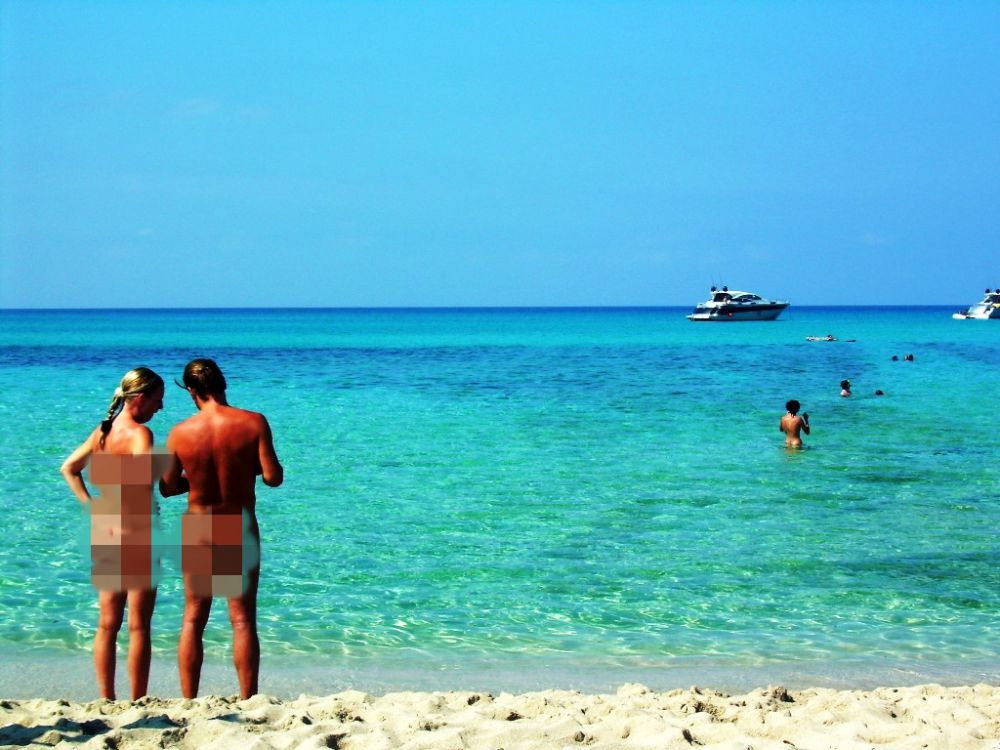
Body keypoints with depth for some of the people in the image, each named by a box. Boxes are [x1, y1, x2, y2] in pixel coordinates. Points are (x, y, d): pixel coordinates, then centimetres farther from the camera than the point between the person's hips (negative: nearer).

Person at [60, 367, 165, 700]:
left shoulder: (102, 431, 8)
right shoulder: (139, 433, -14)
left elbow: (69, 467, 19)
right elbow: (145, 479, -31)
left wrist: (90, 505, 14)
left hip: (102, 532, 7)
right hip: (135, 534, -7)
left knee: (107, 624, 12)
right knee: (139, 626, -1)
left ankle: (107, 700, 16)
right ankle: (137, 704, 0)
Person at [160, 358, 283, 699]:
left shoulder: (180, 433, -8)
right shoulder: (253, 423, -12)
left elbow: (167, 487, 1)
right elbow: (273, 477, -13)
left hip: (197, 530, 1)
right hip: (240, 529, -1)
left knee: (193, 620, 10)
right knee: (243, 620, 5)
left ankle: (188, 701, 10)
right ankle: (247, 701, 3)